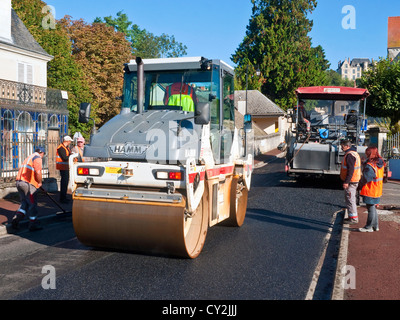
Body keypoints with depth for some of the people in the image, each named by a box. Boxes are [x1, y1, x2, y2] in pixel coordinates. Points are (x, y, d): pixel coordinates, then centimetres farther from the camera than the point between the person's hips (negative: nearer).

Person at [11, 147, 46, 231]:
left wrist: (37, 183, 25)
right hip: (28, 183, -9)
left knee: (24, 202, 18)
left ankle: (16, 219, 4)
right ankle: (33, 225, 7)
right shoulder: (38, 158, -5)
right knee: (32, 204, 1)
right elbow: (38, 172, -18)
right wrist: (40, 182, -2)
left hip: (19, 181, 9)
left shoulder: (29, 157, 24)